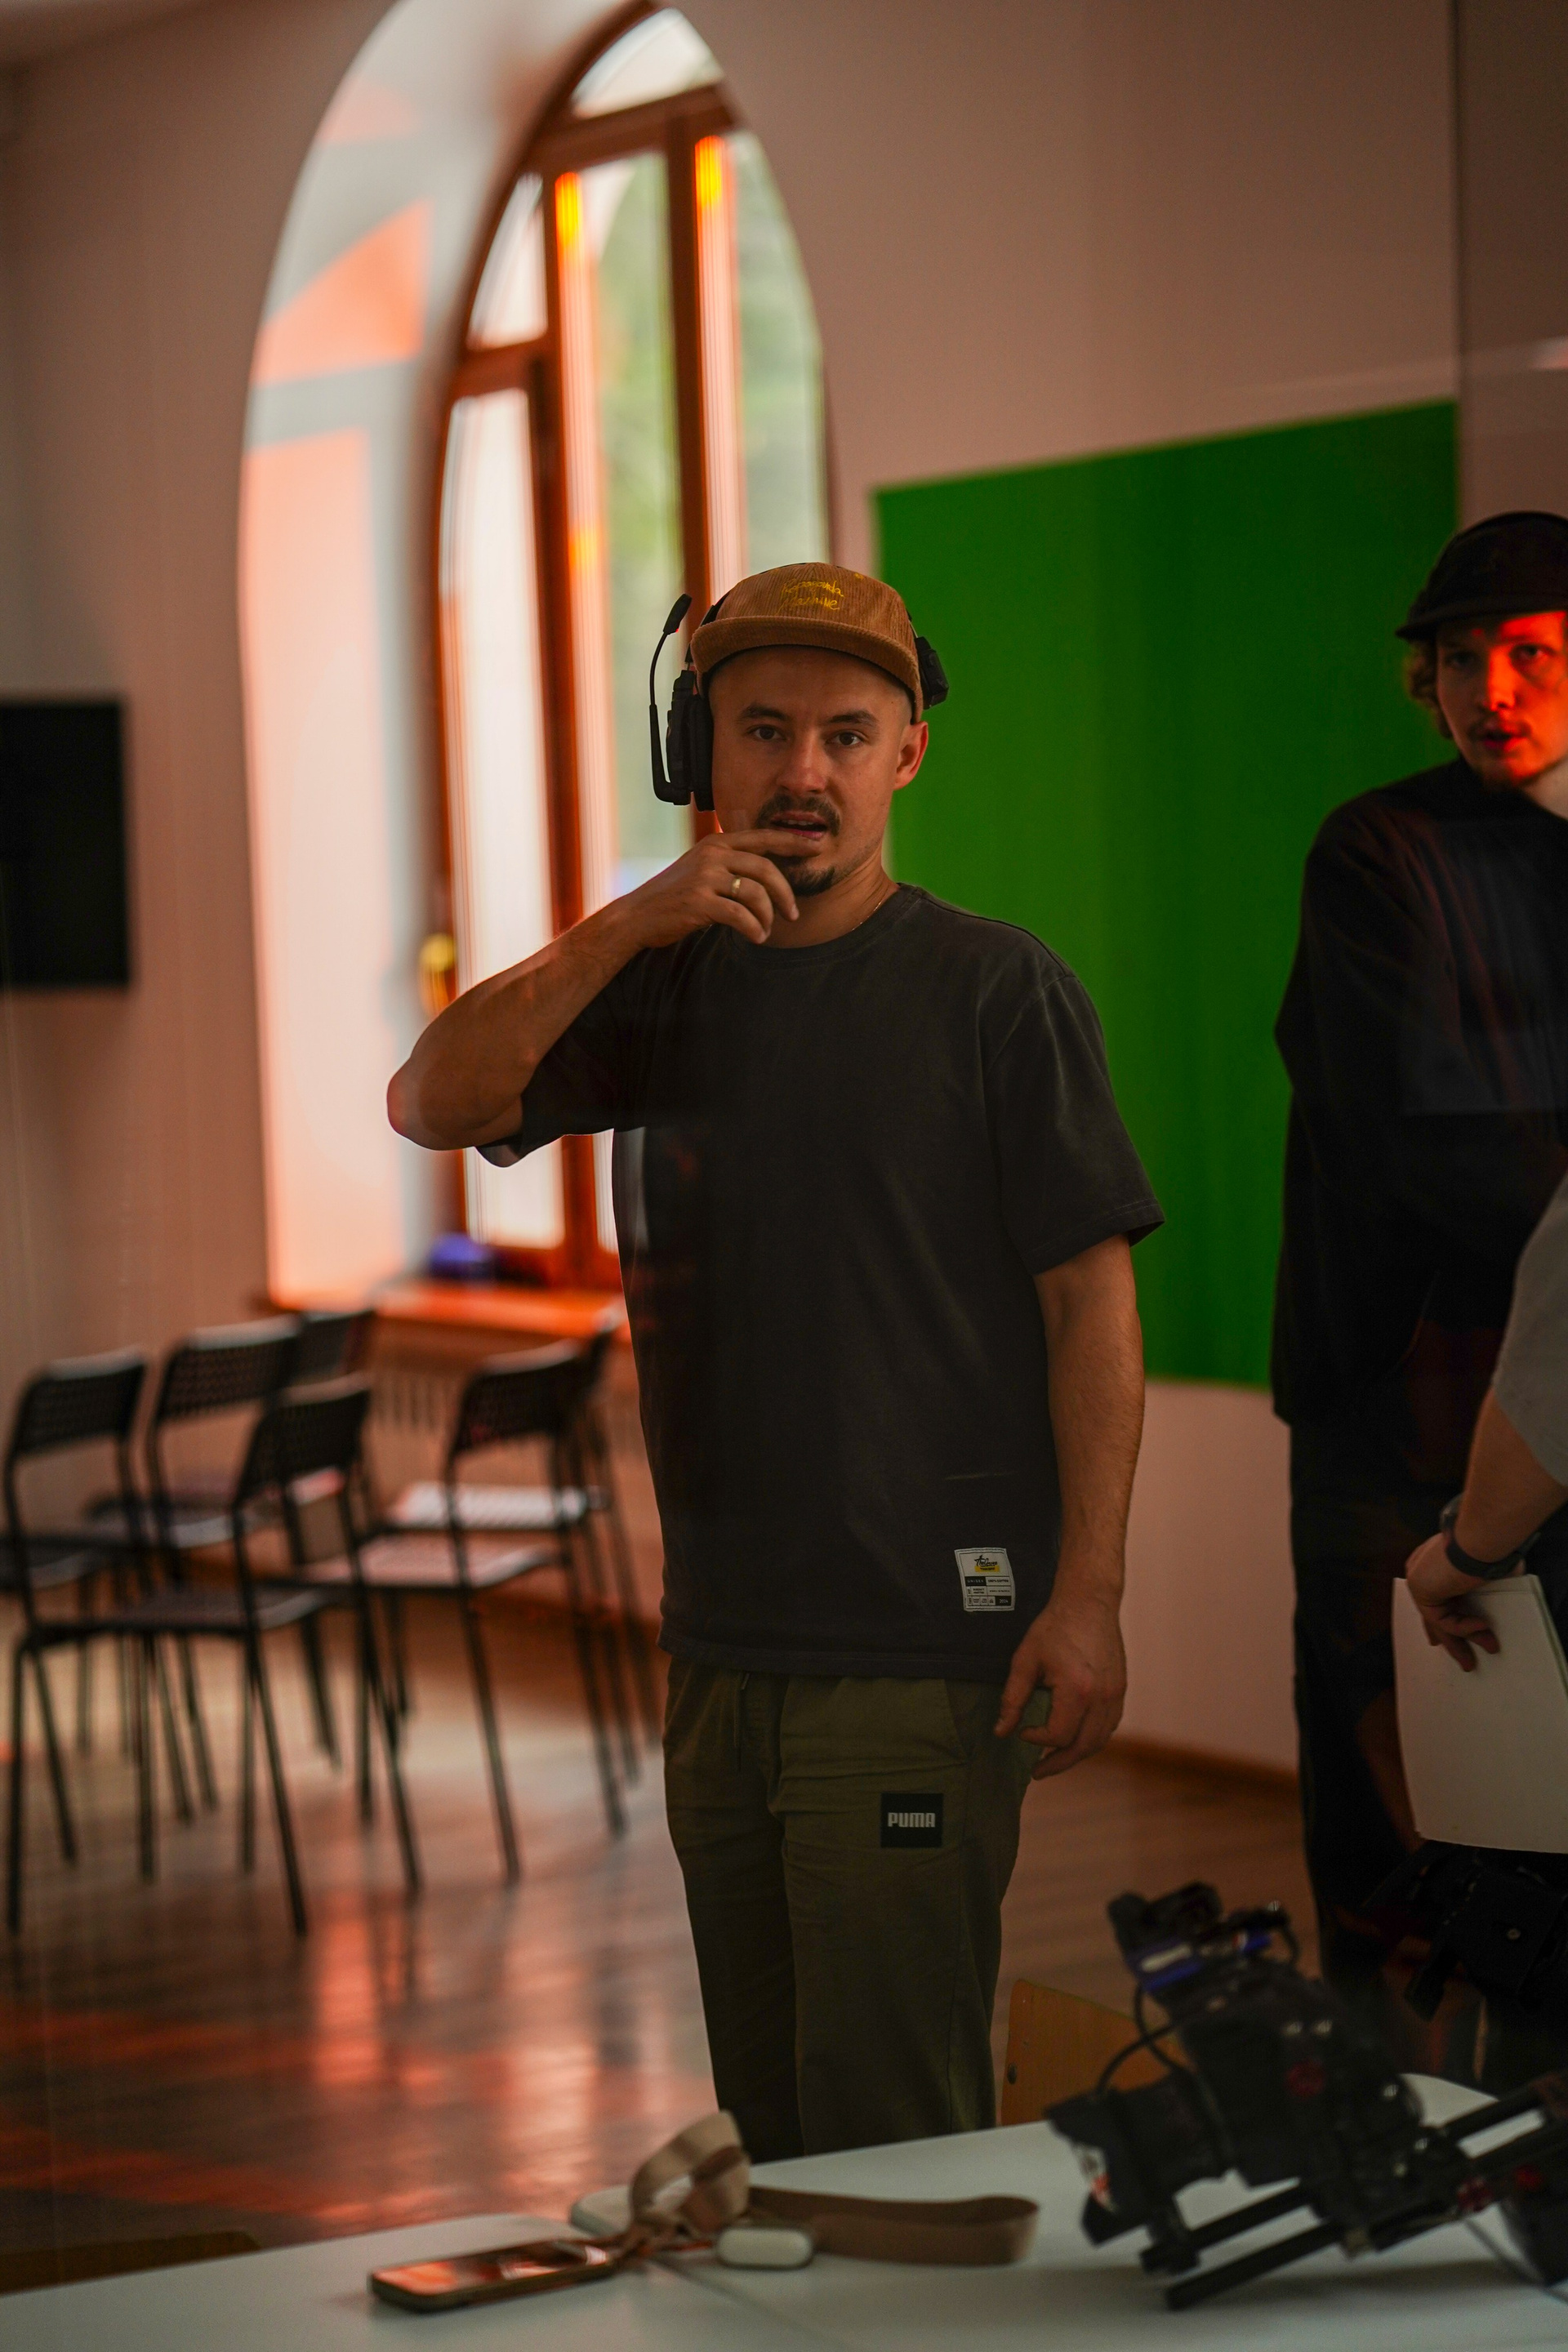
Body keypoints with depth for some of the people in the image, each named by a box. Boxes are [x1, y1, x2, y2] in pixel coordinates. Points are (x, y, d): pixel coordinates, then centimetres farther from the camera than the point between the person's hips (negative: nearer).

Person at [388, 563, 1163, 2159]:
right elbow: (433, 1104, -2)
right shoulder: (669, 989, 11)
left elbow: (1093, 1301, -5)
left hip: (923, 1650, -5)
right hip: (721, 1649, 5)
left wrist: (1086, 1599, -13)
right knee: (767, 2127, 13)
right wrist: (627, 928, -13)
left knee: (887, 2139, -7)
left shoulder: (995, 992, -3)